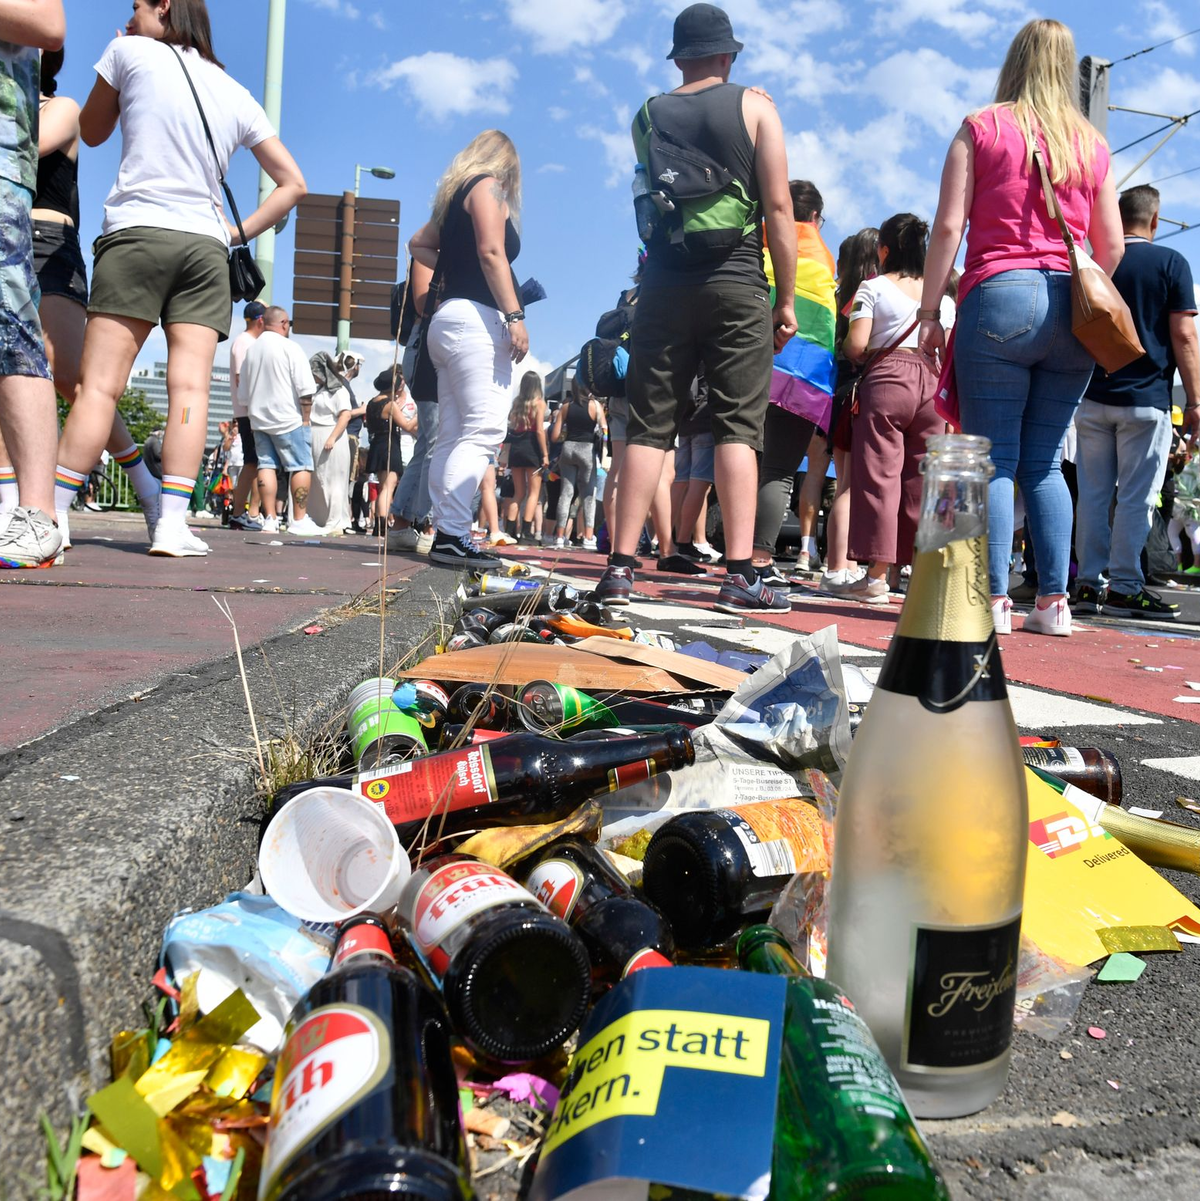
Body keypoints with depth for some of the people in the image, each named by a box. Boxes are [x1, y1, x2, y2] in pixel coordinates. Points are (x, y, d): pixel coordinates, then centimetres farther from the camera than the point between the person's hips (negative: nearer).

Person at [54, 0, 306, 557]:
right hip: (206, 246, 3)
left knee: (99, 384, -7)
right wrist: (238, 231, 13)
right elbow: (292, 183, 17)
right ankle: (172, 523, -14)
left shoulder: (131, 52, 8)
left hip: (135, 231, -3)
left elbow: (92, 132, 22)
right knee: (191, 384, -7)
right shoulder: (238, 96, 18)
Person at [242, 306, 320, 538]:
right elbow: (305, 389, -14)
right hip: (288, 418, -6)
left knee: (266, 465, 5)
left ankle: (270, 519, 1)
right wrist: (305, 417, -6)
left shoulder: (250, 350, 12)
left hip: (259, 418, 7)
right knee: (301, 466, -2)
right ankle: (299, 520, -5)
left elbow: (244, 389, 18)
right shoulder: (290, 348, -9)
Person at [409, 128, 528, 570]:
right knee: (483, 430, -16)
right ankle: (452, 535, -24)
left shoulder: (455, 193, 25)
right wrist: (515, 316, -17)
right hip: (477, 318, -9)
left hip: (448, 319, 10)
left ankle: (446, 534, 3)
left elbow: (419, 243, 34)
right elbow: (491, 252, -12)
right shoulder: (488, 187, 2)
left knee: (452, 435, 5)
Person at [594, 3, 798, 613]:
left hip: (663, 287, 2)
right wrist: (787, 298, 1)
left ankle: (621, 567, -1)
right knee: (738, 429, -3)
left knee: (647, 428, 3)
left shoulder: (648, 116, 12)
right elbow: (778, 207, -2)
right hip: (737, 288, -2)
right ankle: (739, 575, -8)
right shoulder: (754, 107, 4)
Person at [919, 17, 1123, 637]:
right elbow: (1112, 246, 14)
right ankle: (1053, 602, 5)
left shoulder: (982, 127, 7)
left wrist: (929, 312, 0)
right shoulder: (1092, 143, 16)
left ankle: (994, 600, -9)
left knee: (994, 457, -4)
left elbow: (948, 226, -2)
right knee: (1043, 461, 7)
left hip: (998, 296, -3)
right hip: (1070, 308, 4)